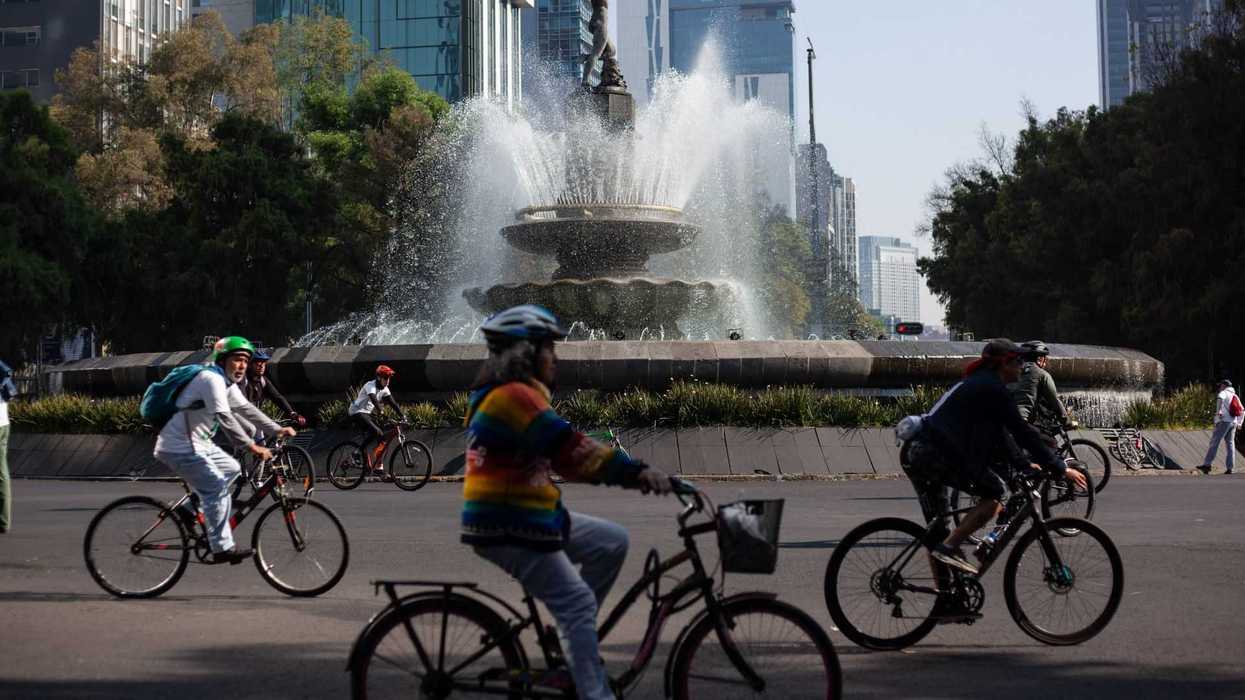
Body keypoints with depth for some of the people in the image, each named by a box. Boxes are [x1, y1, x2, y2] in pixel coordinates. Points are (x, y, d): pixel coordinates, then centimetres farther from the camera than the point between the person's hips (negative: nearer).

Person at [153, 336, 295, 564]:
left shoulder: (228, 383, 12)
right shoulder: (212, 379, -20)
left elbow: (246, 409, 15)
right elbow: (225, 418, -29)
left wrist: (278, 430, 7)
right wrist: (251, 446, -34)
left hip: (198, 443, 10)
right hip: (180, 448, -10)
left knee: (231, 469, 18)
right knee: (218, 489, -13)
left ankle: (196, 504, 21)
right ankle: (222, 548, -10)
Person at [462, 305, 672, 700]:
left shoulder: (519, 395, 17)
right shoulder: (512, 395, -18)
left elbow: (563, 454, 16)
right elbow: (569, 448, -28)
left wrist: (628, 472, 8)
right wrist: (635, 470, -32)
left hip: (530, 516, 10)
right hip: (506, 527, -10)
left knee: (613, 542, 11)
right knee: (578, 603, -10)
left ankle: (575, 633, 16)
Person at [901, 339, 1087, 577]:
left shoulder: (977, 384, 26)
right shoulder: (992, 388, -5)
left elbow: (1000, 432, 33)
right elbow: (1022, 431, -7)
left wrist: (1024, 464, 33)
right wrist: (1060, 468, -3)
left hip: (913, 453, 10)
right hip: (937, 454, -10)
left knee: (936, 528, 15)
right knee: (996, 493, -2)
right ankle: (950, 547, -11)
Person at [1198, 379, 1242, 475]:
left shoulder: (1224, 393, 0)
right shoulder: (1235, 396, 23)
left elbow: (1220, 398, -25)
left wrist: (1219, 411, -33)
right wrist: (1239, 423, 23)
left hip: (1223, 421, -7)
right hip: (1233, 423, 7)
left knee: (1214, 442, -7)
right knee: (1230, 444, 6)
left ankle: (1207, 464, -12)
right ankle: (1230, 468, 0)